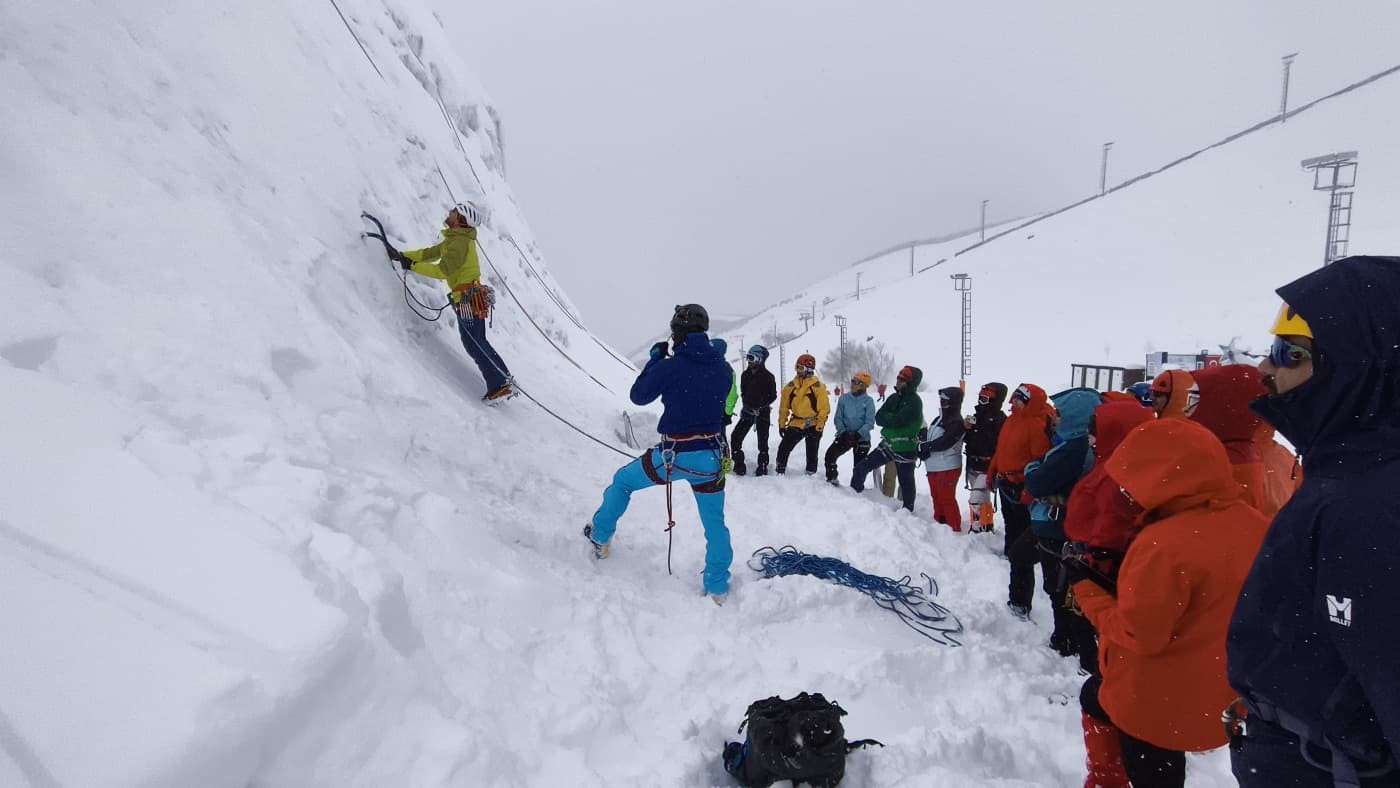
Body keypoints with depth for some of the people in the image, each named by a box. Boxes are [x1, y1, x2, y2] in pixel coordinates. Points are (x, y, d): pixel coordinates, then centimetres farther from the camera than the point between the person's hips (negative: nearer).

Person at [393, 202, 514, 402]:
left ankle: (500, 385, -10)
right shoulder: (455, 239, 18)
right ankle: (505, 380, 13)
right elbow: (430, 253, 24)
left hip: (469, 299, -10)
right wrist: (403, 255, 20)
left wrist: (413, 266, -13)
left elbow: (443, 270, -20)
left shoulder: (459, 242, -14)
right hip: (473, 298, 10)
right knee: (478, 343, 12)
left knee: (474, 344, -9)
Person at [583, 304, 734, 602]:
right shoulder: (723, 368, -2)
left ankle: (600, 538, 37)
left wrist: (654, 359, 10)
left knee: (623, 480, 24)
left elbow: (638, 396, 0)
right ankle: (717, 588, 24)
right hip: (712, 456, 3)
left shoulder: (670, 366, -14)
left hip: (674, 455, -3)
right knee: (715, 524, 17)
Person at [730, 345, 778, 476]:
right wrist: (746, 405, 3)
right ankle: (739, 464, 7)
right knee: (735, 437, -4)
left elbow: (773, 395, -7)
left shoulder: (767, 376, -9)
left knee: (762, 441, 2)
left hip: (763, 413, -5)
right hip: (748, 411, 5)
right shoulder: (745, 375, 7)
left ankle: (762, 466, 16)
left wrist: (761, 406, -15)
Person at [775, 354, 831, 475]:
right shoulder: (791, 386, 0)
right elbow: (784, 407, 8)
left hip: (813, 425, -3)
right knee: (783, 448, 1)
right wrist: (782, 424, 6)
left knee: (811, 454, 6)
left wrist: (819, 427, -12)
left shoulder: (817, 386, -11)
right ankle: (779, 472, 15)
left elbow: (824, 408, -9)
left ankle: (811, 474, 21)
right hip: (796, 424, 3)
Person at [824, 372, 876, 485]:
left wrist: (858, 434, -24)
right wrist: (843, 432, -15)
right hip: (845, 435, 2)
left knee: (859, 466, 6)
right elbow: (838, 418, 0)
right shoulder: (844, 398, -2)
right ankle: (831, 479, 2)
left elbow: (870, 422, -12)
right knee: (830, 455, -16)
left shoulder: (868, 401, -8)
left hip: (862, 438, -2)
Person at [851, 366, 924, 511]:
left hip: (905, 448, -7)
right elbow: (878, 418, 1)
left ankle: (908, 509, 24)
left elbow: (897, 421, -25)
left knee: (906, 481, 6)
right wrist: (892, 418, -15)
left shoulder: (915, 402, -15)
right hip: (888, 444, 7)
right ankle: (854, 492, 24)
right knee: (861, 467, 6)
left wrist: (887, 418, -8)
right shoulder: (894, 398, 8)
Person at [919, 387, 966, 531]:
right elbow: (930, 439, 12)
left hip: (948, 468, -9)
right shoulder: (938, 419, 14)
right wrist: (924, 451, -8)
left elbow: (944, 442, -22)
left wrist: (924, 446, -13)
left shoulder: (956, 423, -14)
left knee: (947, 499, -6)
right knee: (937, 497, 18)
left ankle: (955, 529, 2)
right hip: (934, 466, 9)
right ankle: (939, 523, 31)